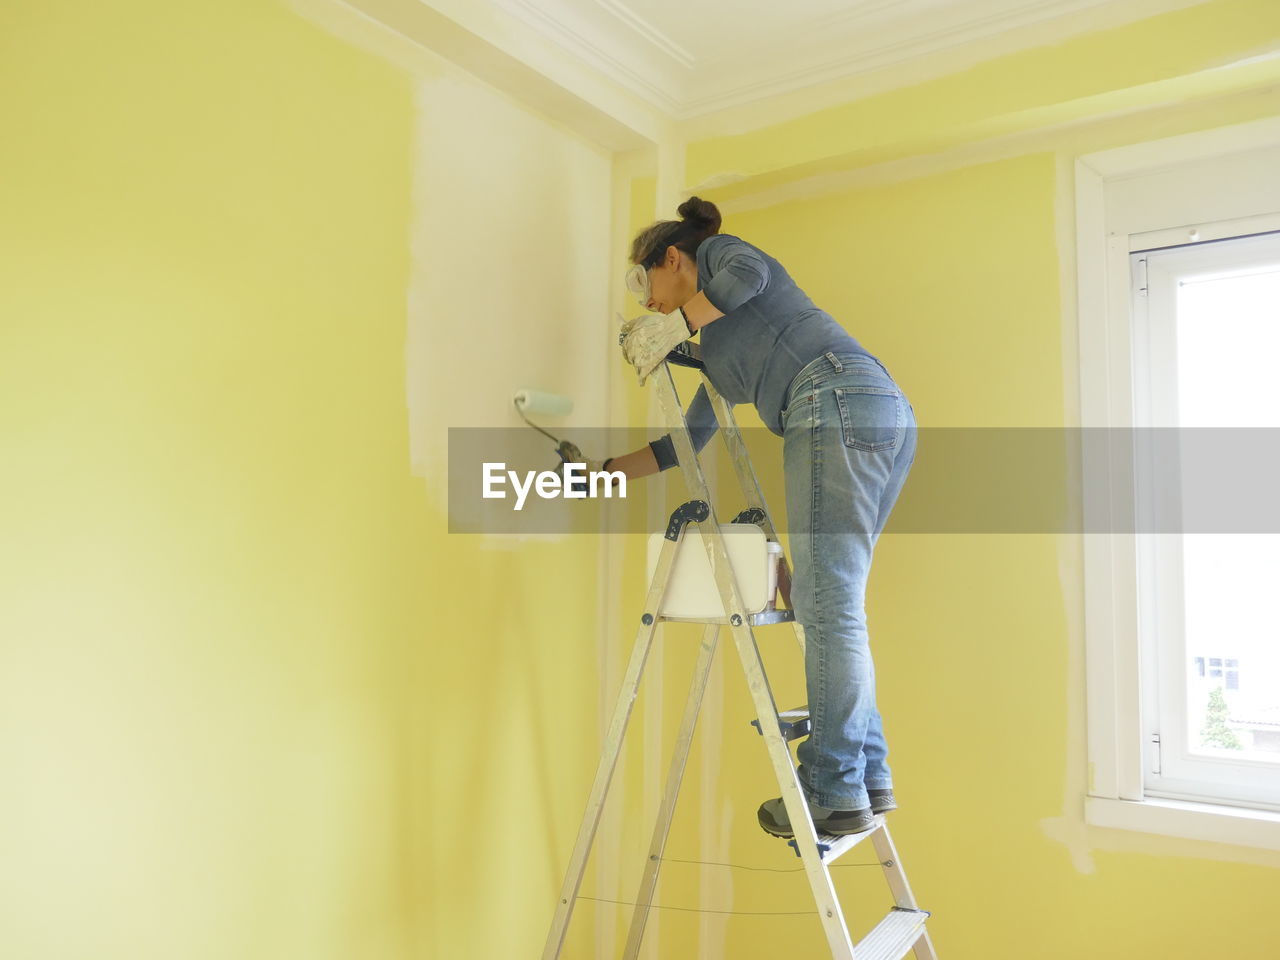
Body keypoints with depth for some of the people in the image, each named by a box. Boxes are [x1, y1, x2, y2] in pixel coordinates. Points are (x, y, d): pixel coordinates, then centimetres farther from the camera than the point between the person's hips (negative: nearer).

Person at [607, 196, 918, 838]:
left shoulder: (718, 251, 15)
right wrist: (604, 471, 39)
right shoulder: (716, 344, 34)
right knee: (832, 607, 9)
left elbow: (748, 273, -11)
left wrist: (677, 324, 0)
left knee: (829, 609, -10)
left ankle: (835, 793, -5)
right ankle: (869, 776, 12)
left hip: (838, 402, -9)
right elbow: (686, 441, 36)